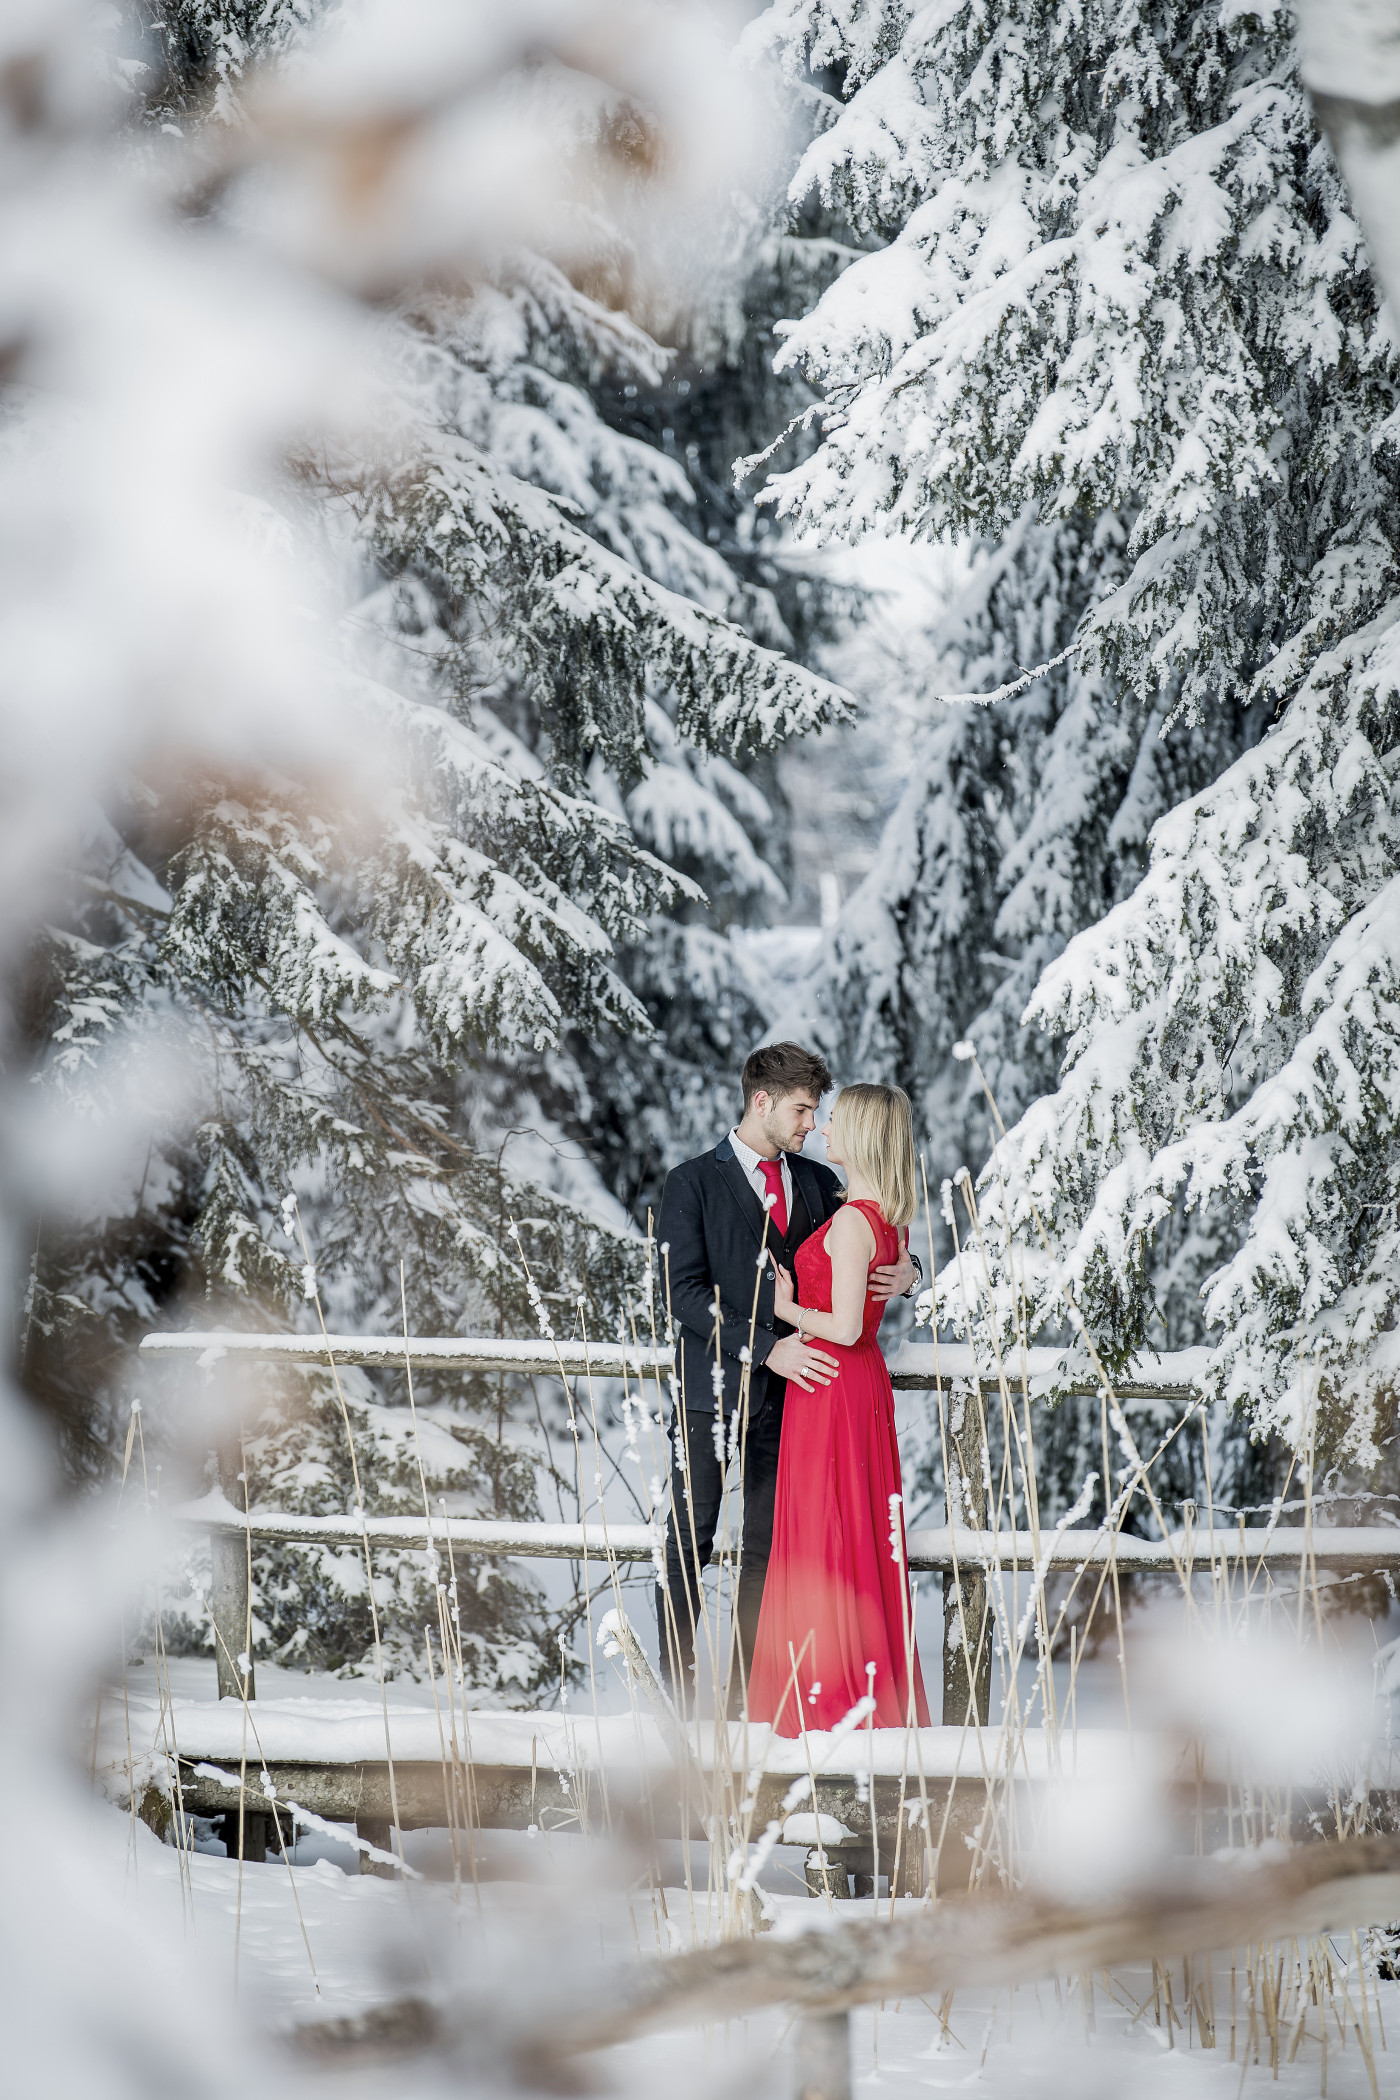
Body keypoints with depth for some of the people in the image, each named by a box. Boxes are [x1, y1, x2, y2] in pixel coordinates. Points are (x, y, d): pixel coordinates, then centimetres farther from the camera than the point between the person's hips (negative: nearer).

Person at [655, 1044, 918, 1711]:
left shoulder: (818, 1184, 12)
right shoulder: (693, 1183, -2)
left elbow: (859, 1262, 22)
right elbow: (684, 1291, -10)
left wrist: (900, 1274, -3)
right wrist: (765, 1349, -19)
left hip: (786, 1391, 4)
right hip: (712, 1390, -4)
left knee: (769, 1546, 5)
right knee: (687, 1546, 0)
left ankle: (746, 1692, 10)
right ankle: (678, 1696, 7)